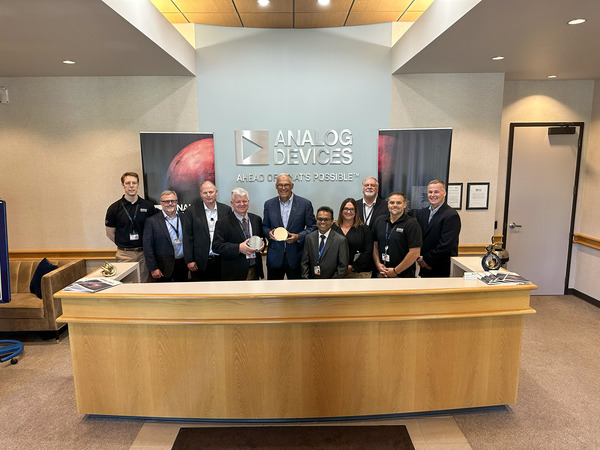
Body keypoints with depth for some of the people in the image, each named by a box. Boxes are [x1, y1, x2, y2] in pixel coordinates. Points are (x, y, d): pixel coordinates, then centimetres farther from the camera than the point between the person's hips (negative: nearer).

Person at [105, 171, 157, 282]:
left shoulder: (148, 206, 3)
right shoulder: (114, 208, 0)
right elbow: (110, 233, 8)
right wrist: (124, 245, 3)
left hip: (143, 253, 1)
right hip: (124, 255, -1)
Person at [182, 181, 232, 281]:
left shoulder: (226, 210, 4)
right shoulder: (192, 211, -1)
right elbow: (187, 238, -2)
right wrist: (189, 260, -6)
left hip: (221, 261, 2)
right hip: (200, 262, -2)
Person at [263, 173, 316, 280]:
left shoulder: (305, 204, -3)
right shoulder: (269, 204, 5)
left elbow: (313, 227, 0)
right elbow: (265, 226, 13)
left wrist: (298, 237, -15)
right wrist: (269, 233, -9)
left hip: (296, 258, -1)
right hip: (274, 258, 2)